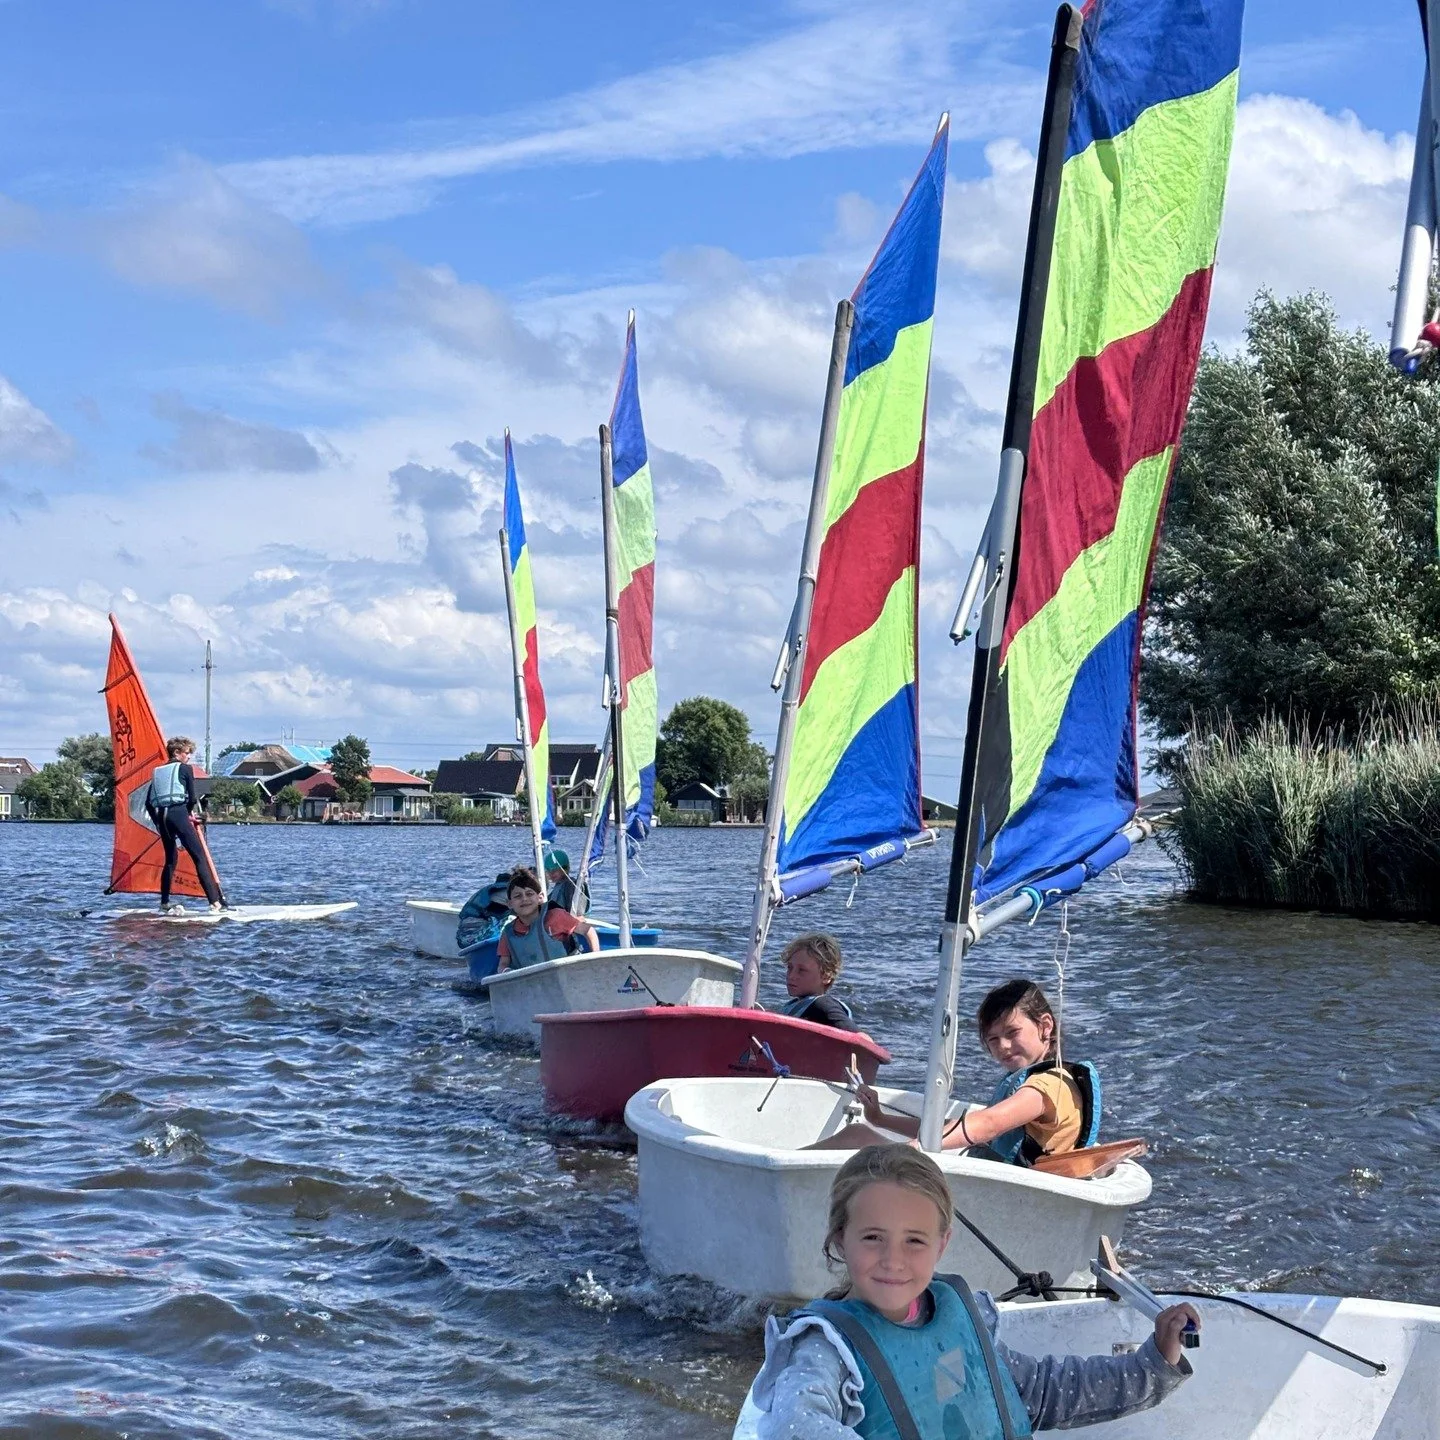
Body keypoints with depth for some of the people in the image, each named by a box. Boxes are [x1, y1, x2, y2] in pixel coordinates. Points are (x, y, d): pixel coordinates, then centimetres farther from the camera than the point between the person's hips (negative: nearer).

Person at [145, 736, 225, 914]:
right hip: (178, 813, -6)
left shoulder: (158, 772, 21)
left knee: (171, 859, 19)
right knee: (200, 857, -7)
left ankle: (164, 904, 17)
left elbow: (148, 802, 16)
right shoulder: (185, 769, 5)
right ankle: (215, 901, -16)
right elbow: (192, 798, 0)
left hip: (160, 816, 6)